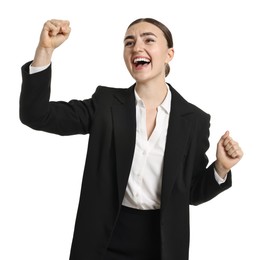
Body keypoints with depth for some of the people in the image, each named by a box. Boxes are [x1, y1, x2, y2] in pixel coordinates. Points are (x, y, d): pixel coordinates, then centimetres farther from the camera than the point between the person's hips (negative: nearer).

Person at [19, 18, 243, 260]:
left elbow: (192, 192, 3)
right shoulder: (106, 102, -4)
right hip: (105, 240, 0)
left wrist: (221, 168, -16)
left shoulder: (195, 119, -4)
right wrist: (45, 49, -21)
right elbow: (37, 115, -11)